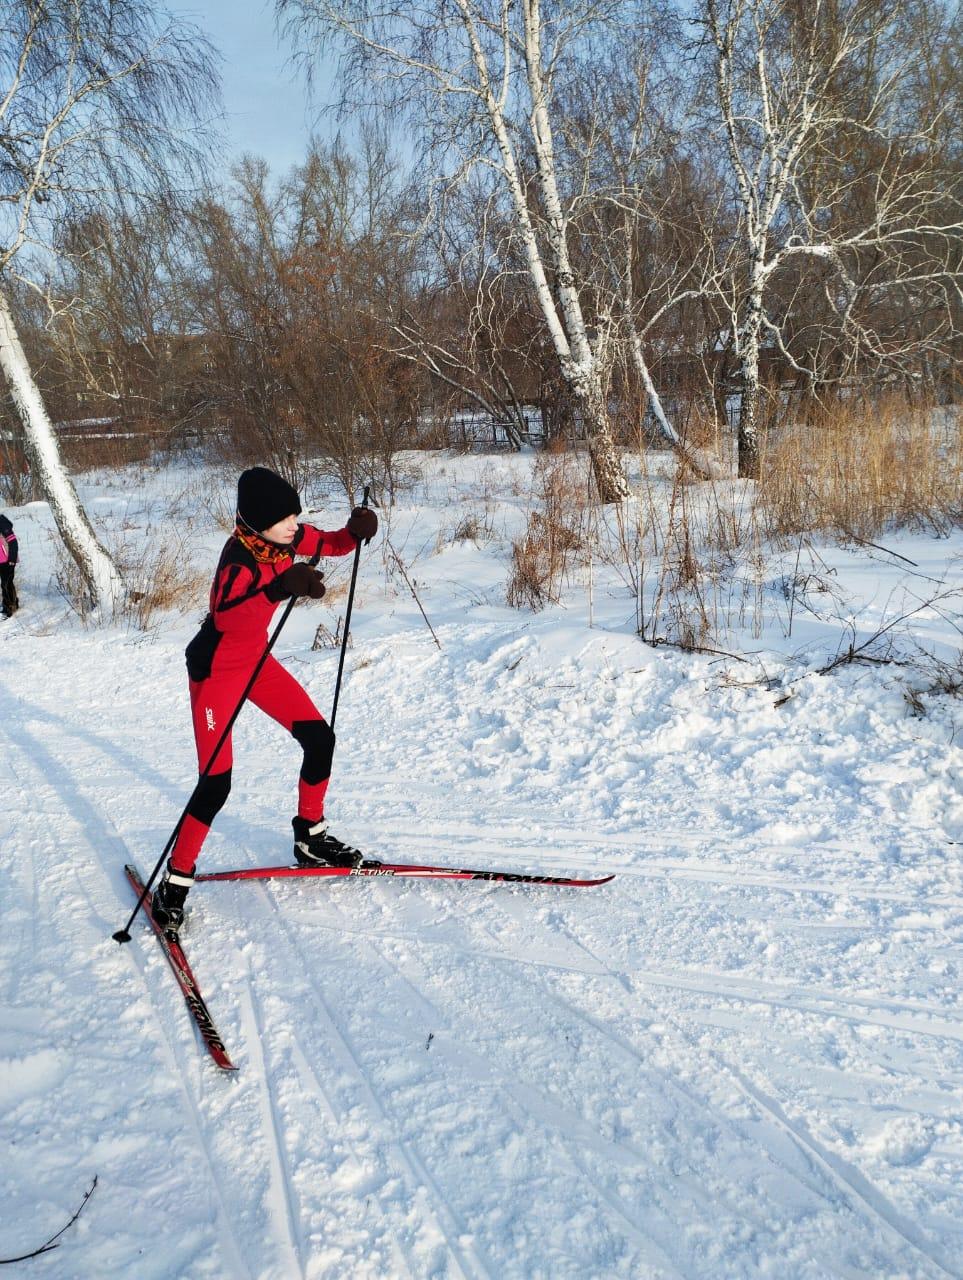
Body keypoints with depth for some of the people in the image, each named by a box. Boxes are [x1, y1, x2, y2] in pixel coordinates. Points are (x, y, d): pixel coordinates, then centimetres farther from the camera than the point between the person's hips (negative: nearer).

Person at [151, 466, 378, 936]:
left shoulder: (285, 536, -10)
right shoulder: (239, 557, -30)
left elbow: (330, 544, 6)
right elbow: (225, 619, -46)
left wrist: (355, 531, -15)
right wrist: (279, 588, -59)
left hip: (256, 659, 7)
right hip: (215, 668, -7)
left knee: (320, 739, 4)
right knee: (216, 782, -12)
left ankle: (310, 836, 25)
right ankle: (176, 880, 7)